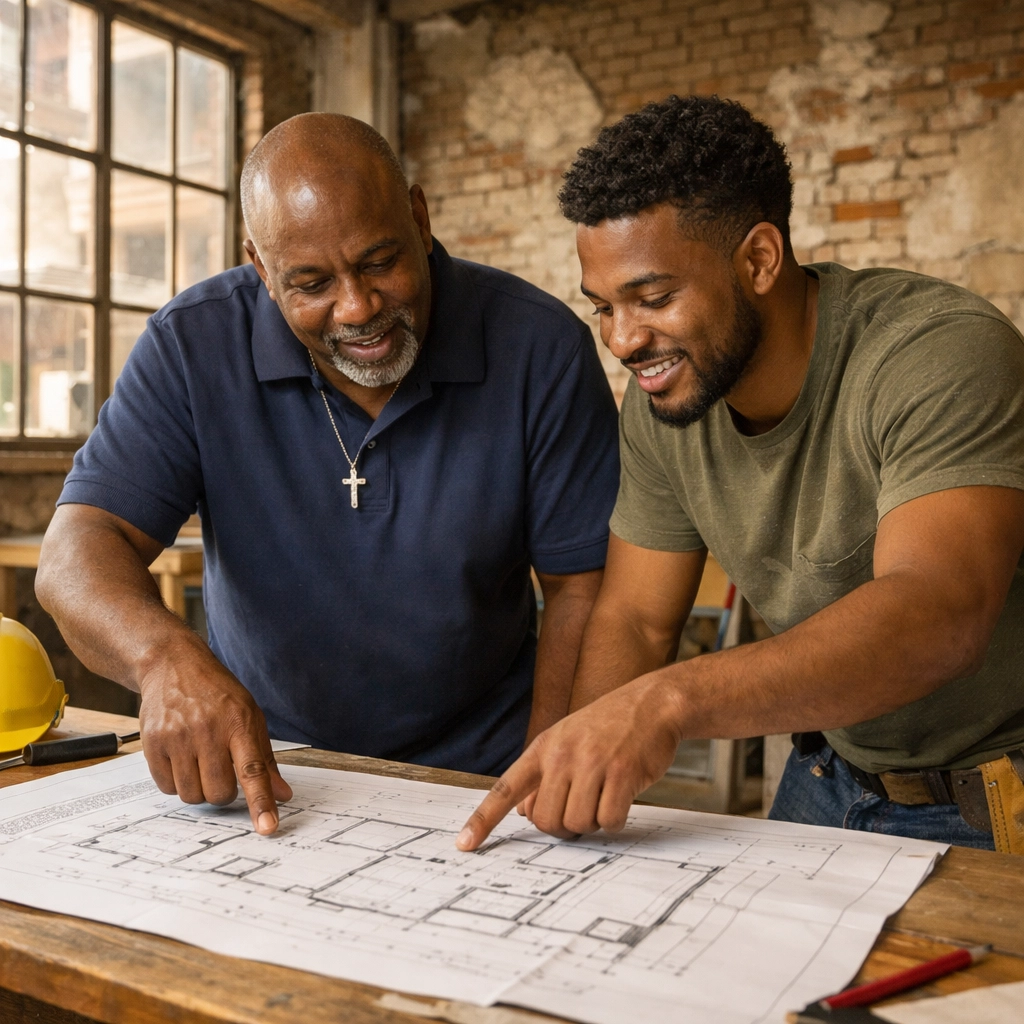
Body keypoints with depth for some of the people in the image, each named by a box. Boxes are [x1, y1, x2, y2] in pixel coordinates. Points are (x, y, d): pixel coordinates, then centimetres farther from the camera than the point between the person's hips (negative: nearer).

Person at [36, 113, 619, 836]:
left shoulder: (542, 348, -11)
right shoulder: (192, 347, -8)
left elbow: (582, 583, -6)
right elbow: (79, 551, -13)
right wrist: (166, 654, -35)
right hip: (260, 769, 2)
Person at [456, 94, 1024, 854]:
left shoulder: (942, 353, -23)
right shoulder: (661, 401, -5)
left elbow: (937, 615, -37)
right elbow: (635, 619, 0)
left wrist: (667, 701, -47)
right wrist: (573, 780, -16)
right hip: (831, 782, 4)